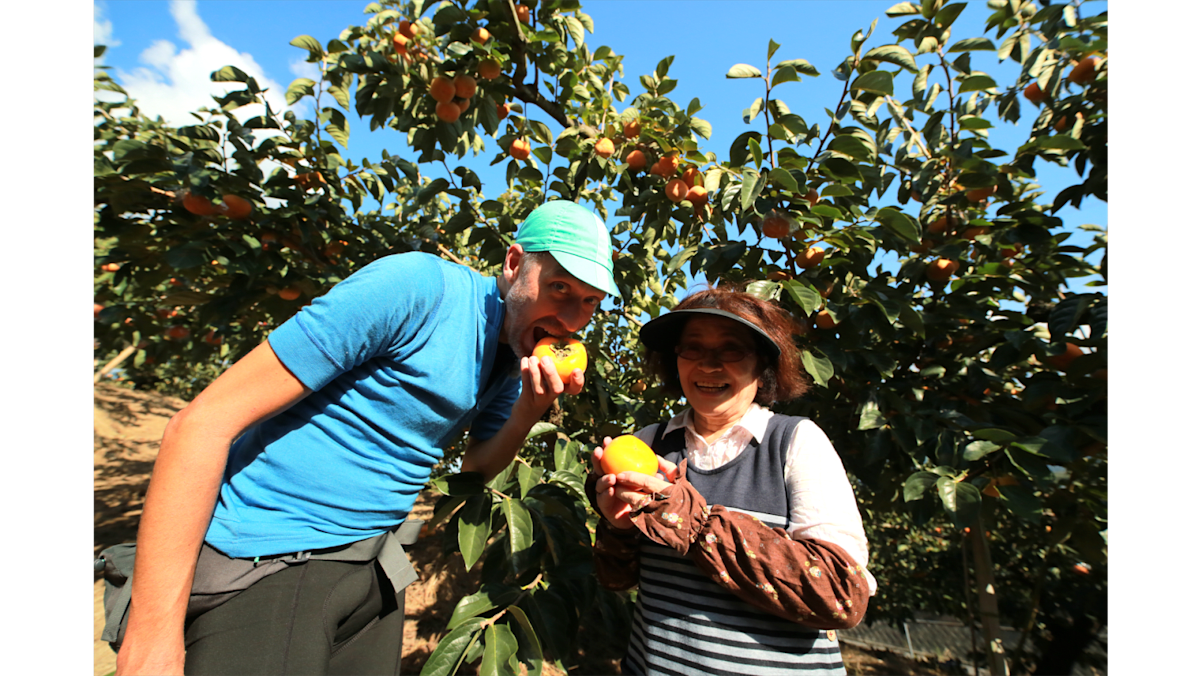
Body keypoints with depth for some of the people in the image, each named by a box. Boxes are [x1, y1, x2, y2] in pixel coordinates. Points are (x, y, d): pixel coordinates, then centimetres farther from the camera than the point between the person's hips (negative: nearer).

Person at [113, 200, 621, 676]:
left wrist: (530, 410, -15)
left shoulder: (521, 354, 0)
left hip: (373, 567, 7)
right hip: (259, 566, -6)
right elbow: (204, 422, -22)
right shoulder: (416, 287, -24)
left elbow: (477, 469, 5)